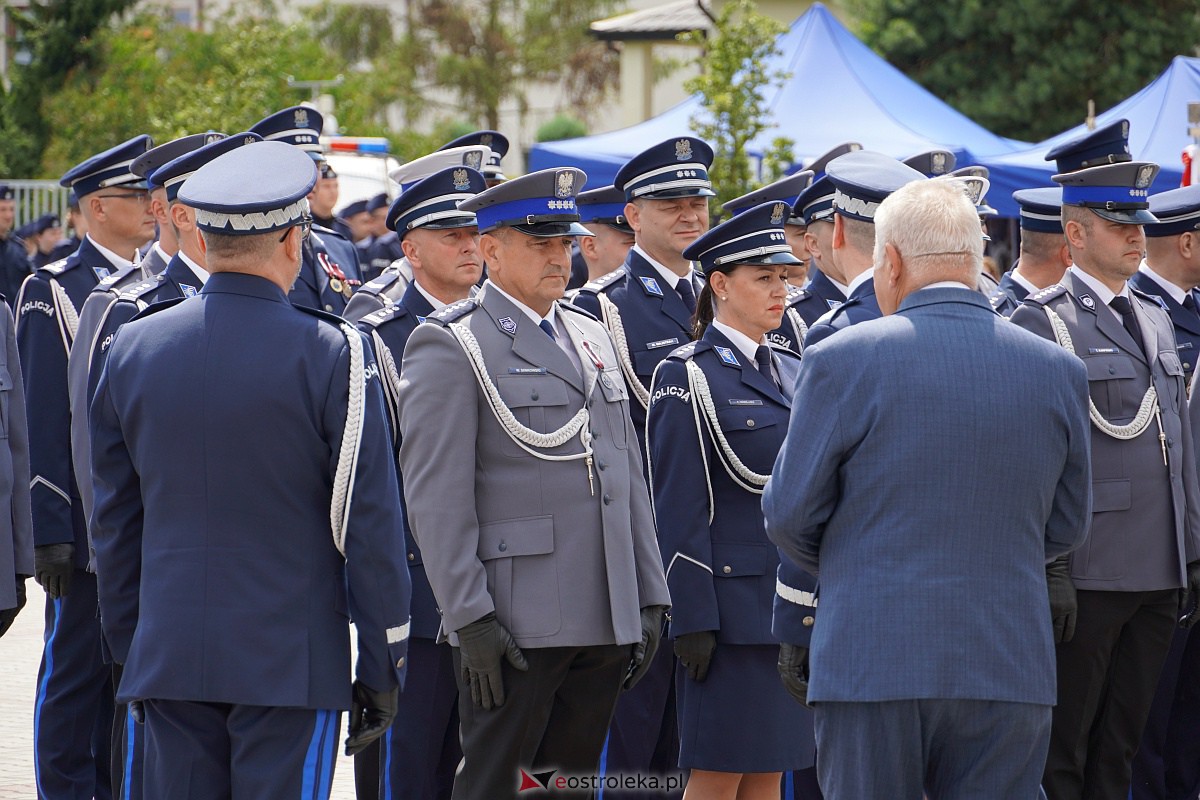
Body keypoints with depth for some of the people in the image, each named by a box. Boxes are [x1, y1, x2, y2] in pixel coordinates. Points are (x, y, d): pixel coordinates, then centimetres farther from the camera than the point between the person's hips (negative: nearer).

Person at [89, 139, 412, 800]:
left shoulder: (132, 349, 5)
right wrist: (383, 667, 0)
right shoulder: (332, 354, -9)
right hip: (291, 661, -4)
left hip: (169, 662, 4)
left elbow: (114, 520, 12)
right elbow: (370, 522, -7)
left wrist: (128, 647, 21)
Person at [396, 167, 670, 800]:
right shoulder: (448, 345, -5)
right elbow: (436, 497, -11)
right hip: (513, 623, -6)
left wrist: (650, 598, 13)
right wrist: (470, 619, -16)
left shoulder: (591, 337, 18)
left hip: (605, 623, 6)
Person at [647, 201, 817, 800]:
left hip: (795, 607, 7)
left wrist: (817, 601, 14)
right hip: (733, 605, -7)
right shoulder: (687, 377, -7)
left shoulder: (792, 371, 15)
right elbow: (679, 510, -11)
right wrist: (692, 622, -16)